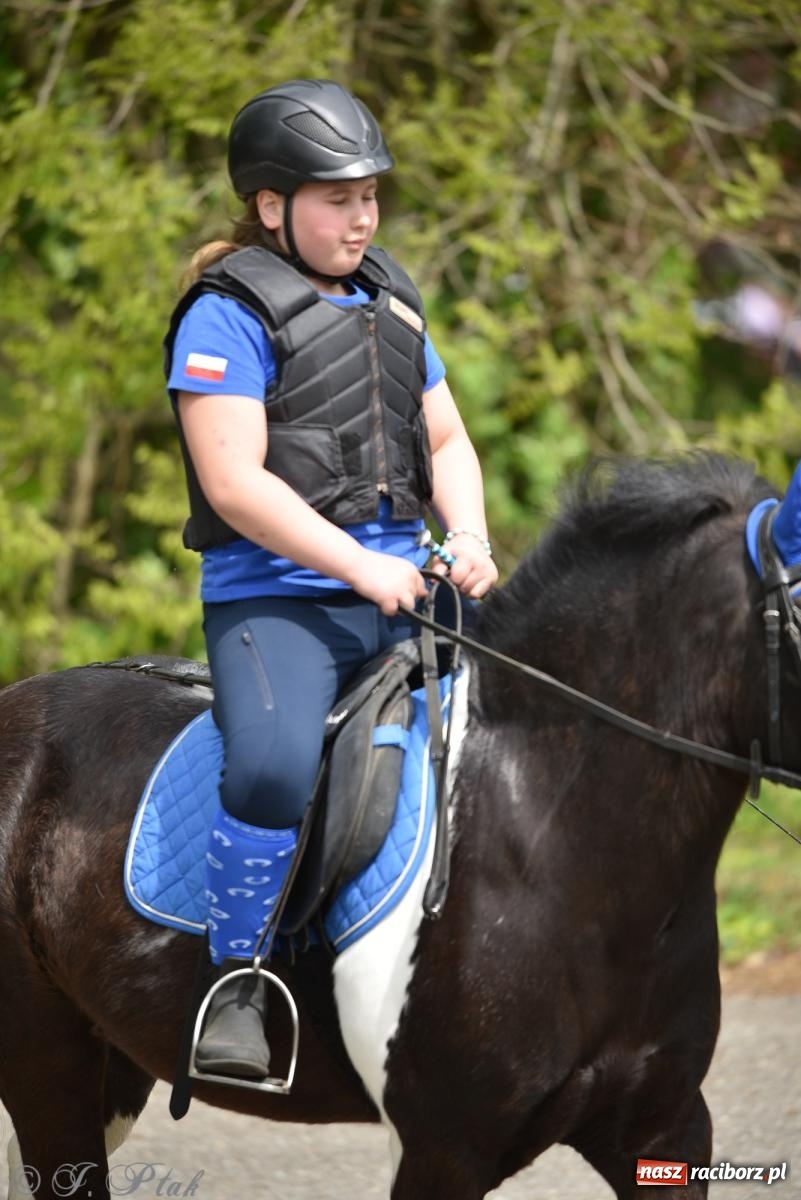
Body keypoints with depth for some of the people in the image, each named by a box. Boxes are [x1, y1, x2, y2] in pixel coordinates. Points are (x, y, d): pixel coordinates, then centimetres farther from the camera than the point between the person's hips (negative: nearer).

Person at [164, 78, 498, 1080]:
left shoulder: (390, 302, 18)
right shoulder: (228, 317, -5)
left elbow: (445, 440, 22)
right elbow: (234, 482, -14)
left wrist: (468, 539, 0)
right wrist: (362, 567, -19)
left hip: (401, 592, 8)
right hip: (276, 596, -7)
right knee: (273, 767, -32)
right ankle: (236, 988, -17)